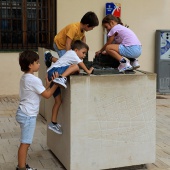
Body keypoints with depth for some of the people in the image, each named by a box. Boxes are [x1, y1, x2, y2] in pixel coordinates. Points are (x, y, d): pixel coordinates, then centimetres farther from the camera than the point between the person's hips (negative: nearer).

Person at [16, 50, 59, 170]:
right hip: (28, 115, -10)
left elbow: (41, 92, 17)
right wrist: (56, 83, -7)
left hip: (24, 114, 10)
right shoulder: (34, 80, -19)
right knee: (25, 143, -2)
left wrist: (48, 84, 8)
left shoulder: (25, 78, 11)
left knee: (26, 143, 17)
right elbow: (47, 95, -13)